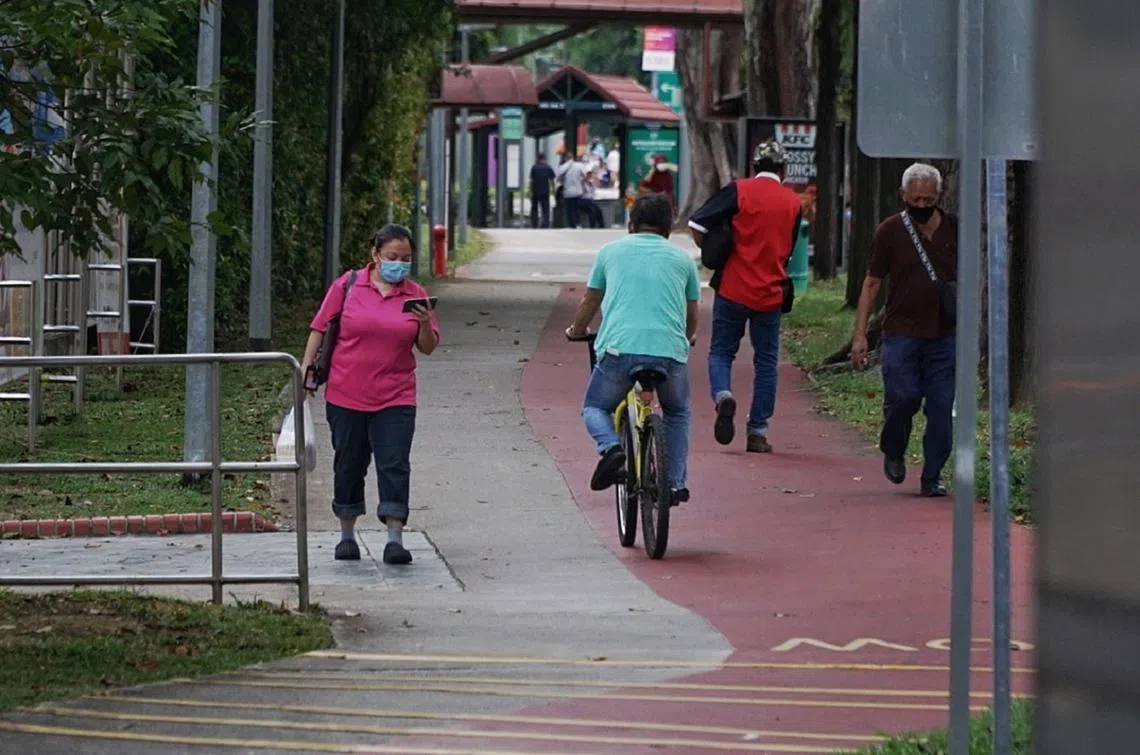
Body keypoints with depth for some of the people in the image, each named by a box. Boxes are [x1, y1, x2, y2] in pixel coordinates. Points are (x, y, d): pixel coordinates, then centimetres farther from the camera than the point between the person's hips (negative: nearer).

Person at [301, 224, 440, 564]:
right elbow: (320, 329, 5)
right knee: (349, 465, 9)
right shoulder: (347, 286, 0)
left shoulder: (415, 294, 5)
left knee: (394, 465, -8)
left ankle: (395, 537, -10)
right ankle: (347, 535, 22)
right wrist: (306, 370, 0)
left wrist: (424, 325, -14)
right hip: (346, 394, 0)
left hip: (395, 399, 0)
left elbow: (428, 347, 6)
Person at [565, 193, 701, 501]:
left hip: (619, 348, -1)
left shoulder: (611, 251, 18)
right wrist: (687, 339, 53)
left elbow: (589, 304, 28)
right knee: (677, 414, 28)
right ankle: (675, 483, 18)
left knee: (594, 408, 21)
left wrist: (576, 331, 49)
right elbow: (691, 316, 31)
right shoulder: (682, 259, 20)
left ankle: (611, 448, -9)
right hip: (670, 352, 1)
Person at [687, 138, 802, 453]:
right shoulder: (793, 202, 5)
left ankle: (722, 395, -20)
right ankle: (758, 432, 9)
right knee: (766, 362, 10)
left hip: (733, 288, -2)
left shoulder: (740, 190, -5)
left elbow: (697, 224, -9)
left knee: (721, 351, 10)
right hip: (771, 292, 2)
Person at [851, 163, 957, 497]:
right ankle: (893, 453, 20)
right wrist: (860, 334, -1)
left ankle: (931, 478, 7)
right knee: (902, 398, -10)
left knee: (941, 407, -2)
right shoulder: (890, 231, 1)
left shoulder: (954, 229, 7)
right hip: (901, 332, -2)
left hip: (944, 335, 2)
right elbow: (872, 283, 4)